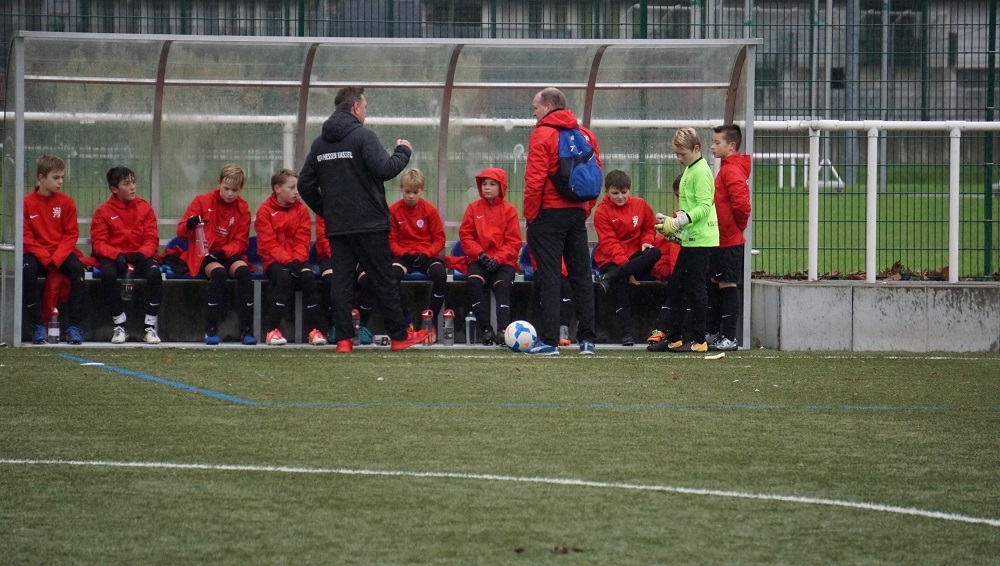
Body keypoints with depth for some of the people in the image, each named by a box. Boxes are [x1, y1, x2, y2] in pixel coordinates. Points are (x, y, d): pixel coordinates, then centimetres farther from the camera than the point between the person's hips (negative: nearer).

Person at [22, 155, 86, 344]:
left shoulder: (66, 202, 2)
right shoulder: (27, 203, -3)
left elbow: (71, 234, 0)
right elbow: (26, 237, -5)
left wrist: (57, 258, -15)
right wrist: (45, 258, -17)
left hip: (62, 253, 1)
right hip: (36, 254, -1)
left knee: (77, 268, -29)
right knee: (27, 270, -33)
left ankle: (74, 326, -24)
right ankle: (37, 326, -26)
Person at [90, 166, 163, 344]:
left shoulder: (145, 209, 7)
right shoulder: (103, 212, 2)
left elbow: (152, 239, 2)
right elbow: (98, 243, -4)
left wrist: (142, 253, -20)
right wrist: (117, 255, -23)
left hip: (141, 256, 1)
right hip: (113, 258, -1)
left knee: (155, 272, -32)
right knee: (107, 274, -36)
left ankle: (150, 327, -23)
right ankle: (119, 326, -22)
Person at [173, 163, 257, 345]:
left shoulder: (242, 208, 6)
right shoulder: (202, 201, 0)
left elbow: (241, 241, 3)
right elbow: (180, 231, -3)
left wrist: (223, 252, -17)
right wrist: (190, 224, -28)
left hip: (229, 255, 2)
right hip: (204, 256, -2)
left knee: (243, 271, -31)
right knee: (219, 273, -35)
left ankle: (247, 329, -30)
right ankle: (211, 329, -33)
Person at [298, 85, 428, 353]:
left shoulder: (320, 143, 11)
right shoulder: (362, 136, -10)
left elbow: (305, 184, 11)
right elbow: (385, 169, -19)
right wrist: (403, 152, -2)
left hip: (336, 227, 6)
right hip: (368, 223, -5)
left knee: (341, 281, 5)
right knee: (383, 280, 2)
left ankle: (343, 338, -1)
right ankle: (399, 335, 8)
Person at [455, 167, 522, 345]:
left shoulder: (509, 210, 6)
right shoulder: (473, 208, 11)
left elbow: (514, 242, 1)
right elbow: (465, 235, 6)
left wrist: (498, 259, -13)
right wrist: (479, 254, -10)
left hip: (503, 261, -1)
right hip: (478, 260, 1)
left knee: (502, 285, -30)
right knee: (473, 282, -30)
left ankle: (502, 331, -39)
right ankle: (486, 329, -28)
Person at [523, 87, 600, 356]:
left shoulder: (542, 134, -9)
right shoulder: (586, 135, 10)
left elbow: (535, 180, -15)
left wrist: (530, 214, -8)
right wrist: (586, 209, 15)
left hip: (549, 213, -6)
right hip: (577, 213, 6)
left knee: (548, 276, -4)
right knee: (581, 274, 9)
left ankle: (549, 340, -6)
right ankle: (587, 339, 8)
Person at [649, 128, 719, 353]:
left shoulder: (701, 171, -13)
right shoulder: (689, 170, 18)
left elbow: (704, 207, -20)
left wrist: (679, 221, -24)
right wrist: (672, 222, 11)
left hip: (701, 239, -10)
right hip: (690, 239, 10)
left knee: (694, 288, -6)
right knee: (675, 287, 12)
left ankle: (699, 340, -2)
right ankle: (674, 338, 17)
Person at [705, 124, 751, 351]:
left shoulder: (732, 170, -17)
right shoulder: (726, 168, 15)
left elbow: (741, 202, -26)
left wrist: (738, 225, -10)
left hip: (729, 241, -10)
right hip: (720, 239, 10)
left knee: (728, 286, -5)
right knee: (714, 285, 15)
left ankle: (729, 338, -1)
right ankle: (712, 333, 24)